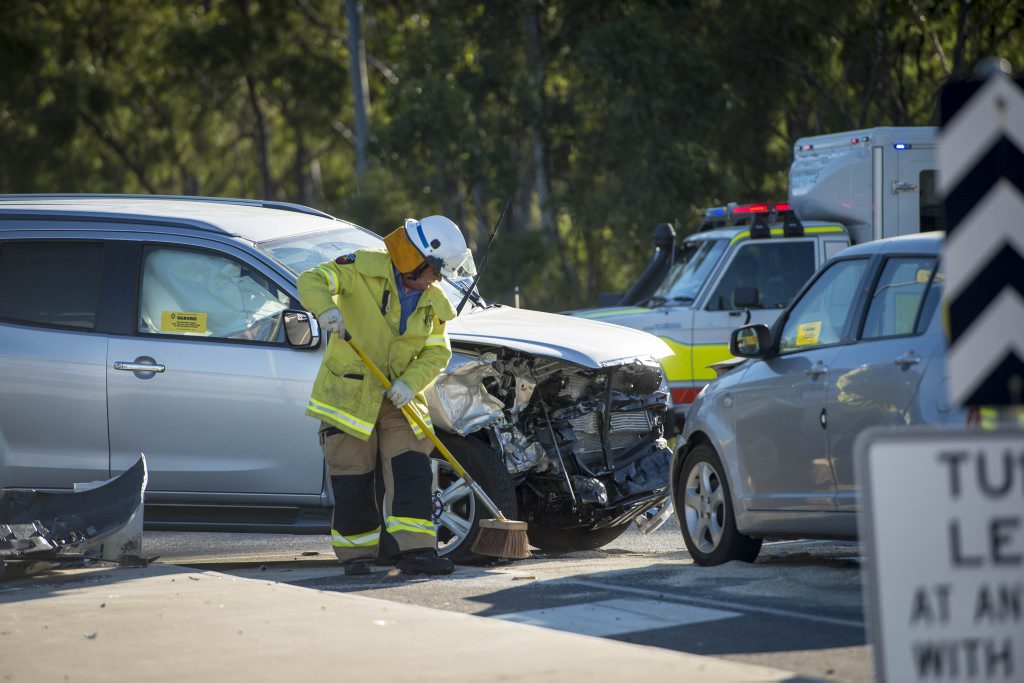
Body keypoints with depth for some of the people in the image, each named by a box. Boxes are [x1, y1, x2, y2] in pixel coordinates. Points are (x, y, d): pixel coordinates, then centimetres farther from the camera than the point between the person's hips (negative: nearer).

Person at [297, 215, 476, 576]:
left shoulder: (432, 301, 5)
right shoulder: (363, 268, -11)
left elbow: (436, 354, 3)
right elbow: (312, 281, -16)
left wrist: (410, 383, -16)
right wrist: (326, 309, -38)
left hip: (399, 397, 4)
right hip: (347, 393, -4)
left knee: (411, 473, -7)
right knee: (353, 482, 0)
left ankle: (414, 550, -8)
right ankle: (356, 554, 14)